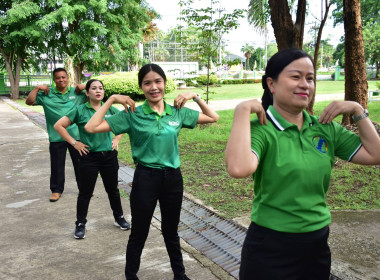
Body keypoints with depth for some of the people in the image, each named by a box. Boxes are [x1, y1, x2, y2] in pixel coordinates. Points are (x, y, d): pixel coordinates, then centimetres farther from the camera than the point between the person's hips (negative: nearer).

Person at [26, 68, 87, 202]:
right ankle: (56, 190, 24)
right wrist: (37, 88, -9)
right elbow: (29, 101, -1)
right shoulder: (46, 94, 2)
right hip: (56, 137, 0)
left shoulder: (77, 92, 3)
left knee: (80, 163, 10)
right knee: (57, 165, 9)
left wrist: (84, 86, -8)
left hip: (76, 135, 0)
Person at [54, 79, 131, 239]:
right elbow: (58, 125, -5)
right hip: (89, 157, -3)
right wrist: (74, 143, -8)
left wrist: (117, 139, 7)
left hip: (109, 155, 3)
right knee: (85, 192, 5)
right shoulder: (80, 110, -6)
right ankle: (80, 224, 20)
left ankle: (119, 218, 31)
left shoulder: (110, 109, 2)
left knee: (113, 189, 14)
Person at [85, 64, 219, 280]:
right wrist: (111, 100, -15)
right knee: (139, 234, 10)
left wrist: (195, 97, -1)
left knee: (171, 231, 20)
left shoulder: (178, 112, 1)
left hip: (173, 177, 3)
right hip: (145, 178, -3)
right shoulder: (132, 115, -8)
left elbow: (213, 118, 9)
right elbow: (92, 128, -13)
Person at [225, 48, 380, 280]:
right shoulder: (261, 130, -17)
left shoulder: (326, 128, 2)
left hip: (318, 244, 6)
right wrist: (243, 110, -28)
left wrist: (358, 110, -1)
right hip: (271, 248, -6)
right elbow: (238, 169, -37)